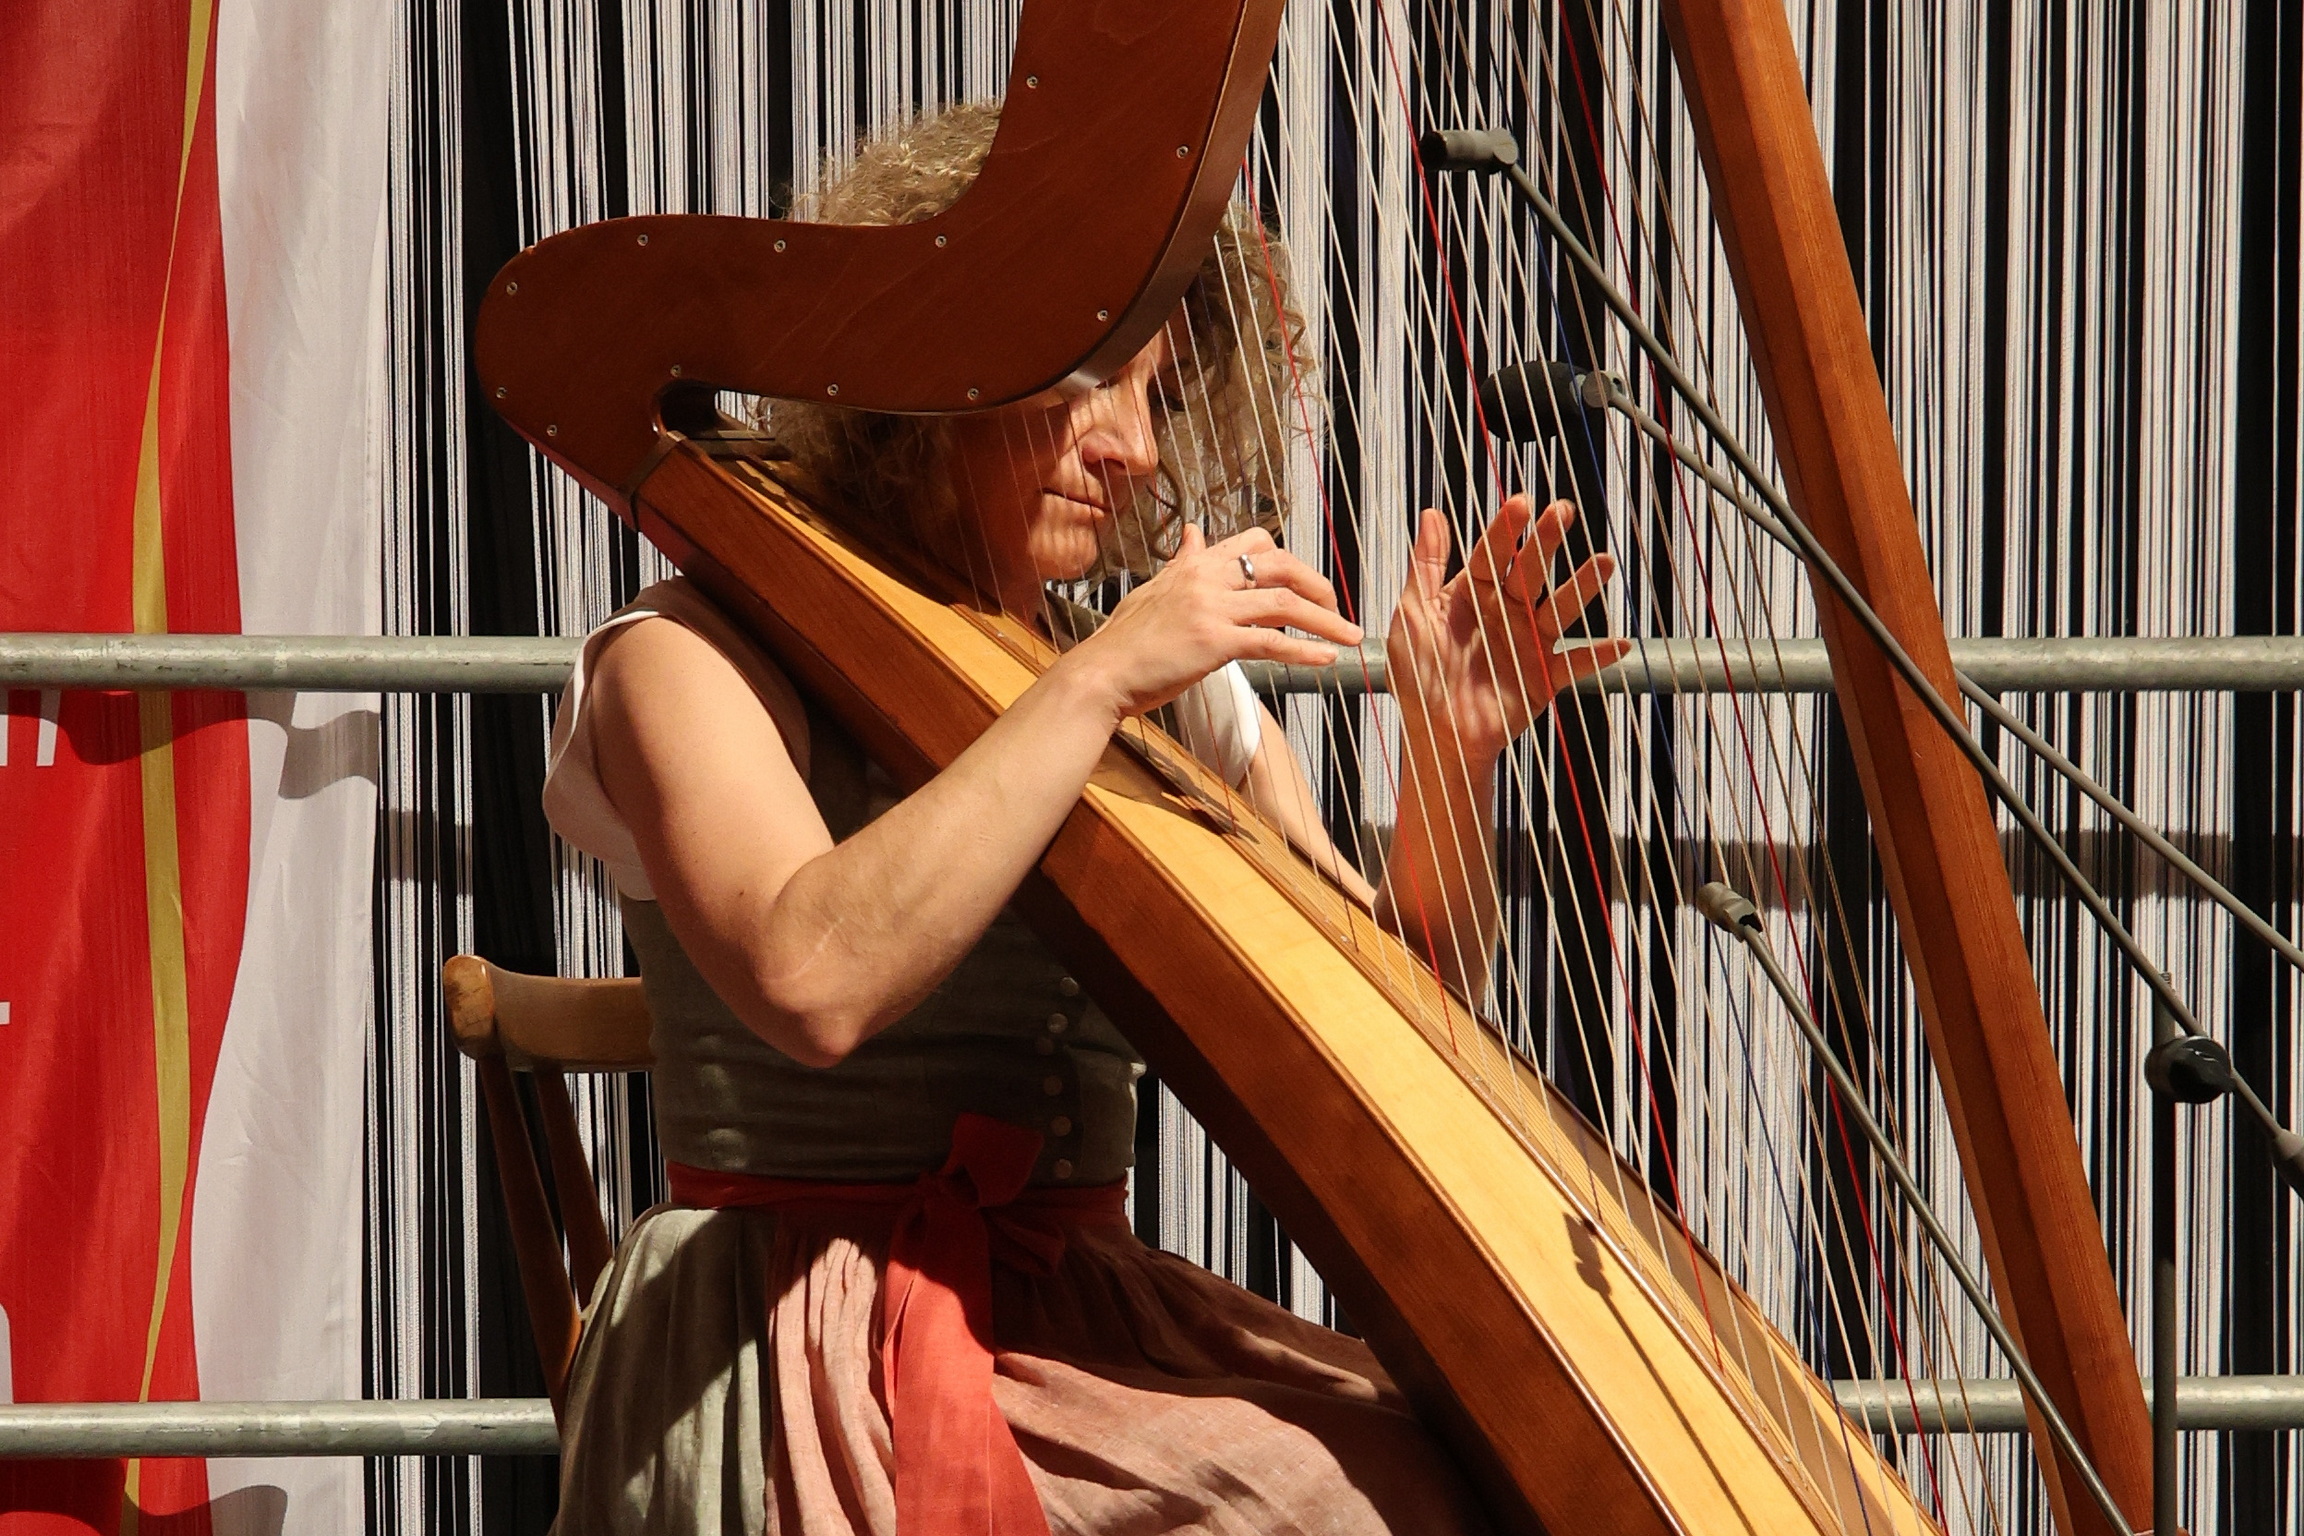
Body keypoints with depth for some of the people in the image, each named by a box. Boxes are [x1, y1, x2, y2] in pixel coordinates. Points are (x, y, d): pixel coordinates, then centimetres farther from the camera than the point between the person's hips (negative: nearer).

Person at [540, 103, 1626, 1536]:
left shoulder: (1172, 690, 14)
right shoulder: (695, 661, -3)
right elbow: (812, 982, -23)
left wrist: (1451, 761, -9)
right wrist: (1093, 683, -22)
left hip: (1084, 1309, 6)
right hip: (818, 1366, -6)